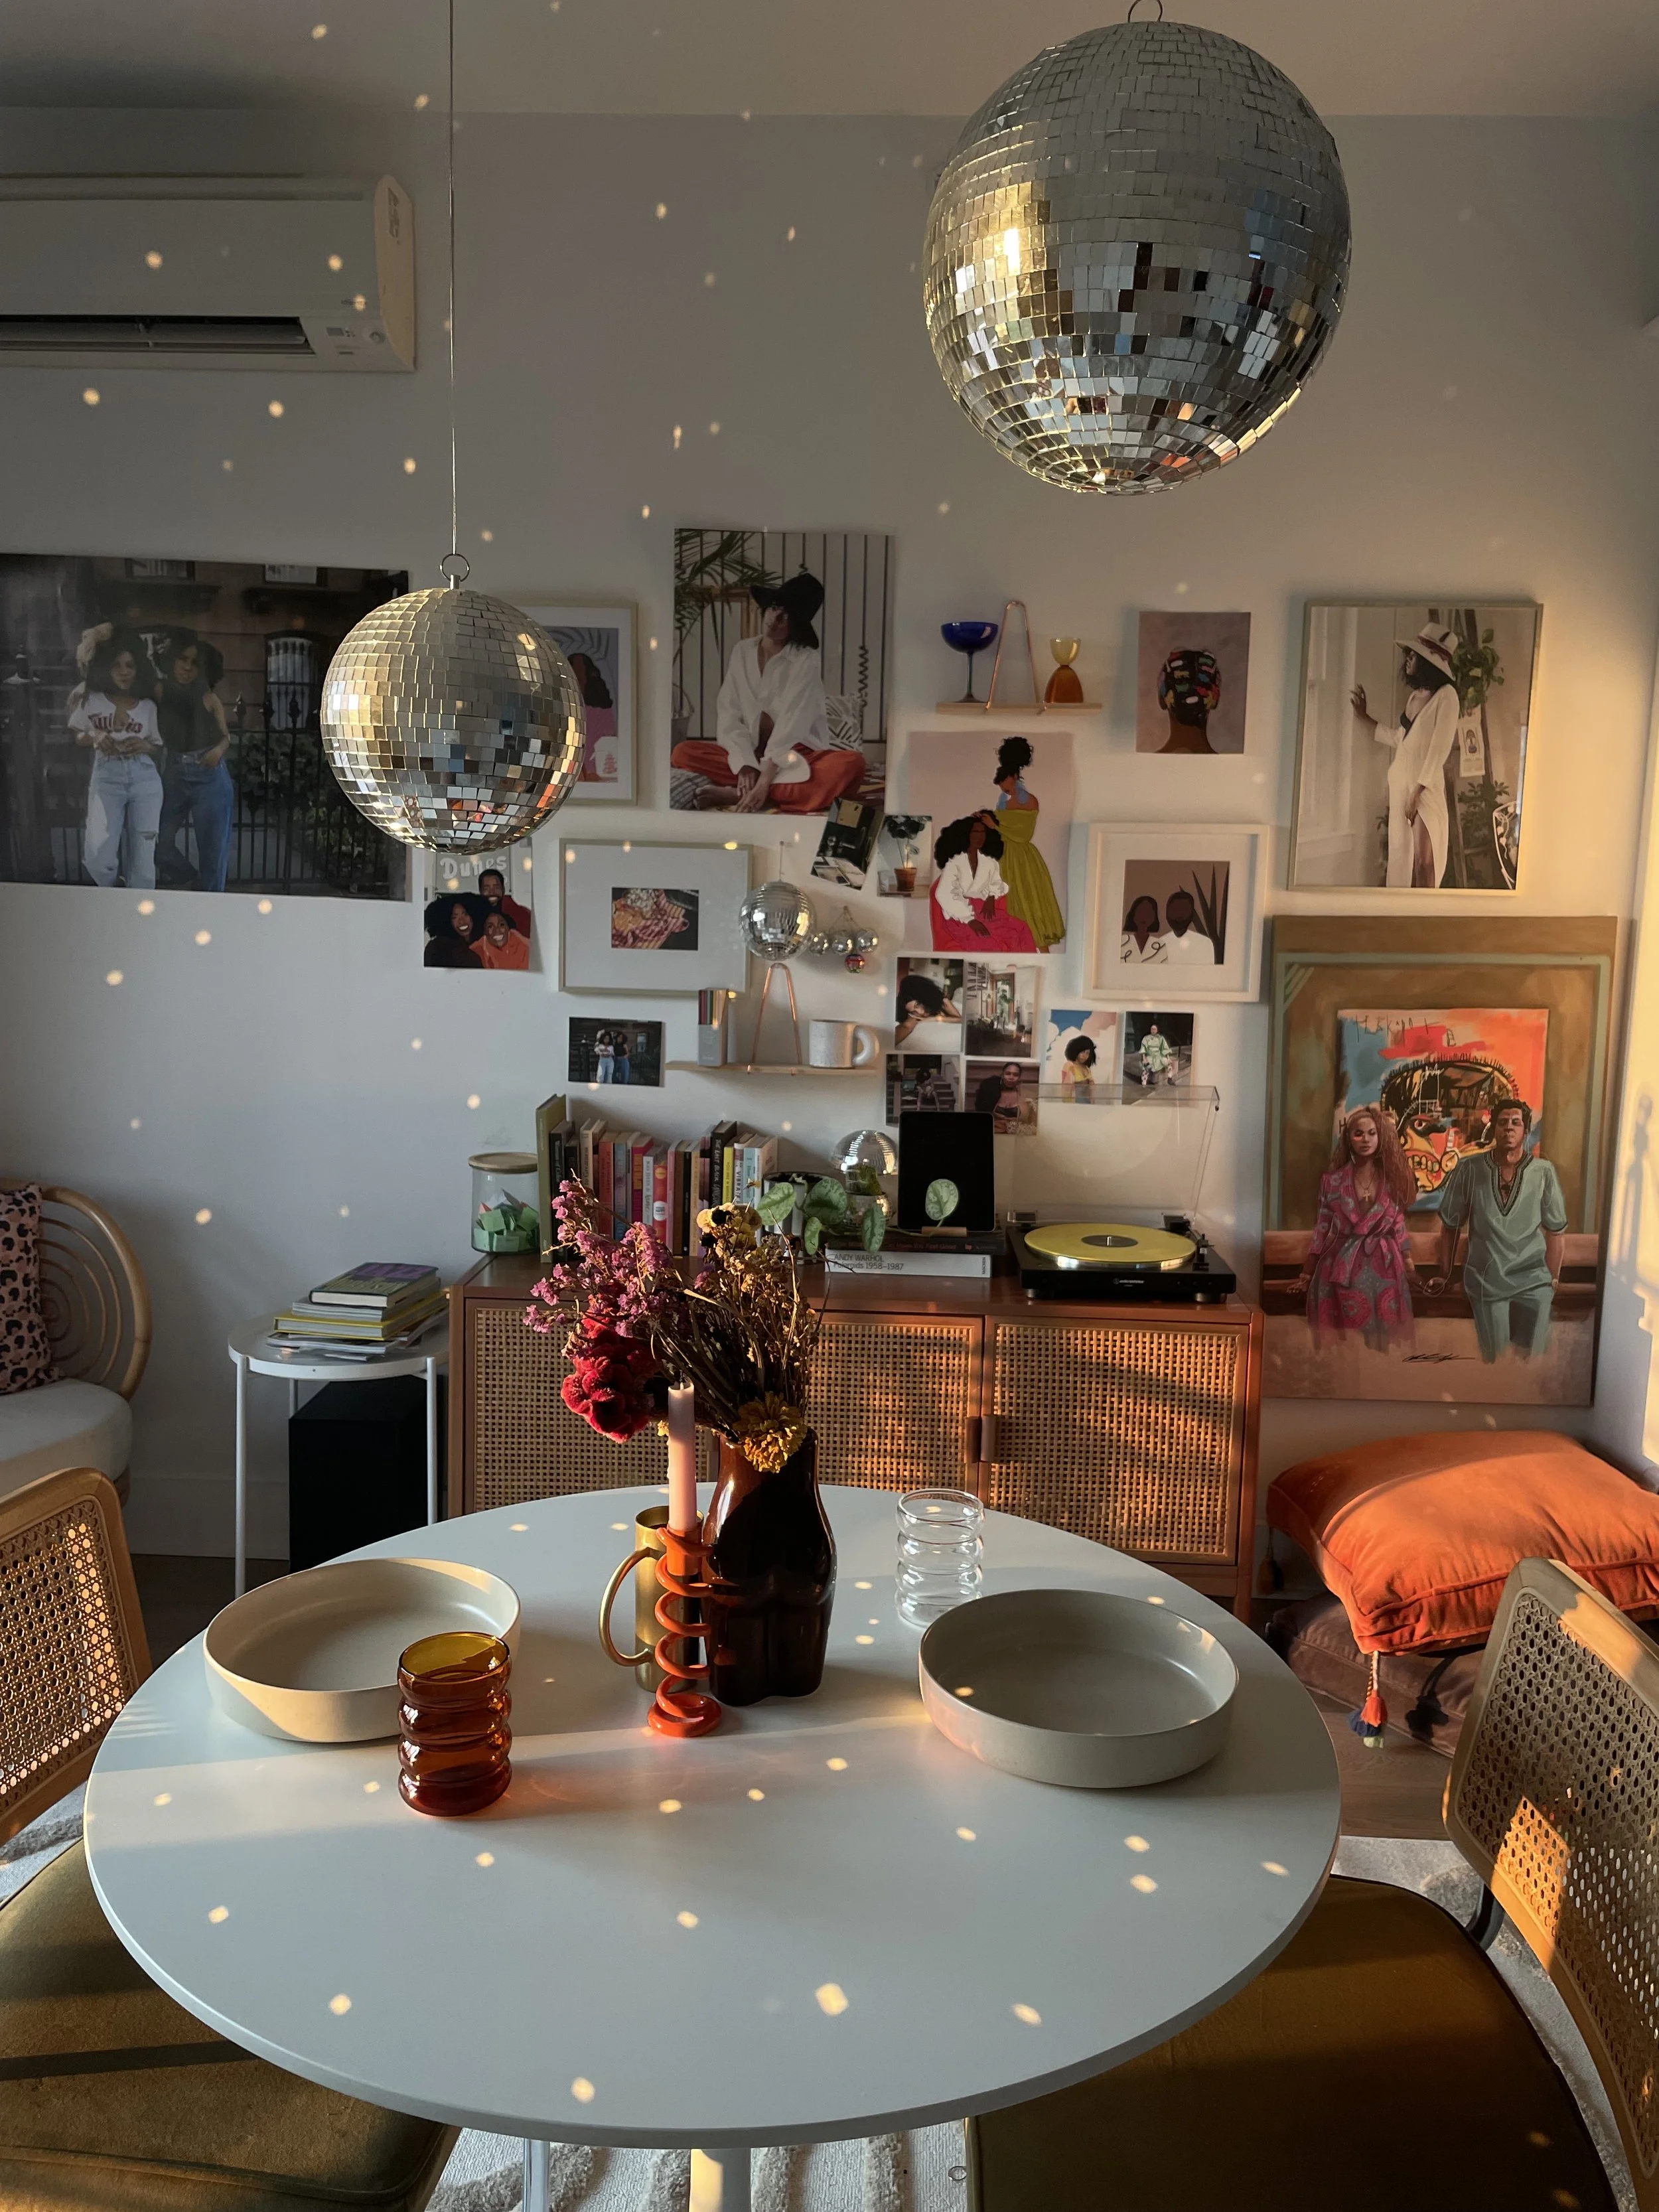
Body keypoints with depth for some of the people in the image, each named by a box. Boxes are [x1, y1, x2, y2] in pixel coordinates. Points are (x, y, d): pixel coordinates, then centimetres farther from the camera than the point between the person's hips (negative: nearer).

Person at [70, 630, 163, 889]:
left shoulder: (148, 705, 10)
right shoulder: (90, 698, 7)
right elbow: (75, 736, 15)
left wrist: (145, 746, -7)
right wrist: (95, 739, -6)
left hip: (145, 779, 2)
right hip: (106, 779, -1)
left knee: (143, 858, -4)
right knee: (98, 857, -18)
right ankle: (111, 893, 13)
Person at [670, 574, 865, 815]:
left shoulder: (807, 660, -8)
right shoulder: (742, 651, 4)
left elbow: (792, 723, -18)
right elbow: (728, 715, -2)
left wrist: (764, 781, -30)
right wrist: (745, 765, -20)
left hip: (798, 757, -2)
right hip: (749, 756, 2)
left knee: (851, 764, -35)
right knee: (684, 752, -18)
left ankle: (739, 795, -35)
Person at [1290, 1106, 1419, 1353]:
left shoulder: (1394, 1177, 4)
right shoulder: (1333, 1180, 1)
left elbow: (1398, 1225, 10)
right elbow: (1322, 1228, 6)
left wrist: (1410, 1269, 9)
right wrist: (1306, 1275, 6)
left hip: (1383, 1267, 1)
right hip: (1342, 1267, -1)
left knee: (1383, 1342, 1)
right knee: (1344, 1343, 1)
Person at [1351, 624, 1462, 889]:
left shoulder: (1446, 695, -10)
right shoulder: (1415, 695, 14)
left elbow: (1440, 748, -15)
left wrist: (1418, 791, -18)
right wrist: (1364, 717, 24)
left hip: (1426, 790, -8)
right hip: (1400, 786, 8)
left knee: (1423, 864, -9)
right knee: (1401, 861, 9)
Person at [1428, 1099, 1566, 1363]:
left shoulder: (1543, 1172, -3)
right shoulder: (1469, 1169, -4)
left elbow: (1556, 1231, 5)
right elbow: (1450, 1225, 5)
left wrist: (1553, 1280, 6)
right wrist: (1443, 1274, 7)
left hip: (1533, 1281, 0)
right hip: (1486, 1280, 0)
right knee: (1495, 1361, 5)